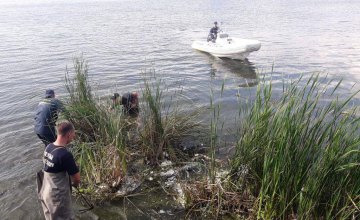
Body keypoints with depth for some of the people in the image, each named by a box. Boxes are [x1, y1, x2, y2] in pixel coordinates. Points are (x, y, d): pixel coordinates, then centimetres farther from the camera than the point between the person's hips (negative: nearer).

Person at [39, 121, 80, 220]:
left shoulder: (48, 147, -4)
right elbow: (77, 179, -19)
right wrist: (75, 184, 5)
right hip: (58, 196, -8)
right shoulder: (65, 155, -27)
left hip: (45, 193, 8)